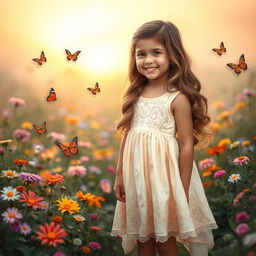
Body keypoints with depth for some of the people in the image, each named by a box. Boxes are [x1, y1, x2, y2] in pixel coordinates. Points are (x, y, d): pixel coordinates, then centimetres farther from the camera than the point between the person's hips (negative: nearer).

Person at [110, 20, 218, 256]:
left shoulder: (178, 98, -12)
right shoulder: (136, 94, 4)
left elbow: (187, 145, -12)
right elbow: (127, 135, 8)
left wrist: (183, 191, -12)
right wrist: (119, 175, 9)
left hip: (163, 173, -5)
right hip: (136, 173, 5)